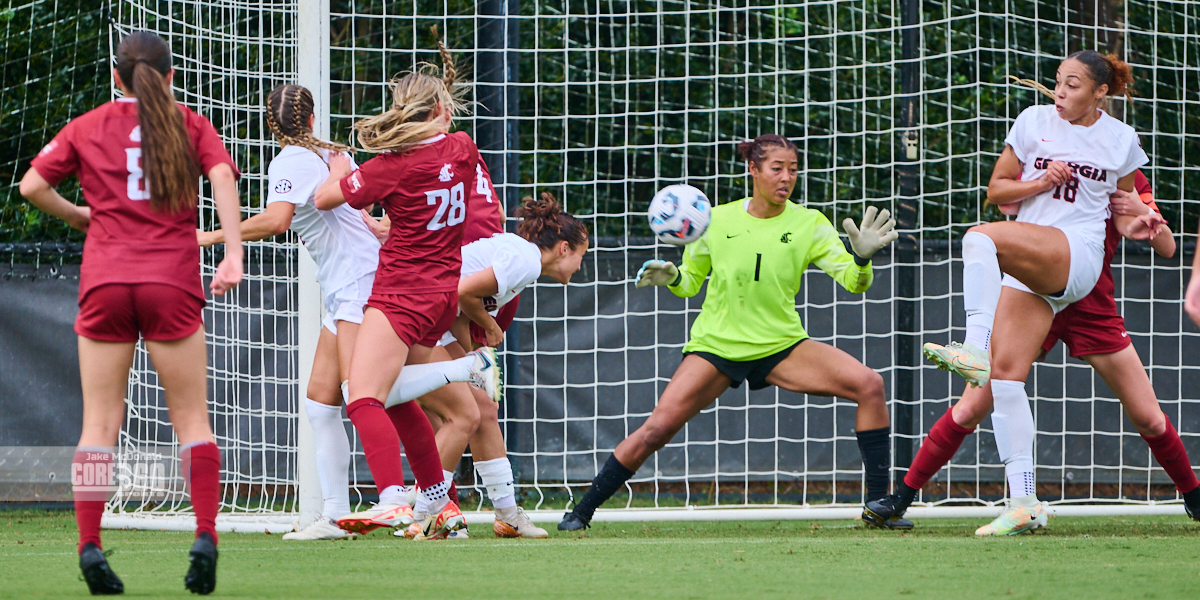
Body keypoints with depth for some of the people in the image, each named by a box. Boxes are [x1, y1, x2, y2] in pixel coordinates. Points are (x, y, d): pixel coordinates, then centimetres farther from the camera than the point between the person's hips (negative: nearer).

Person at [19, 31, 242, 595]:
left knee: (100, 422, 3)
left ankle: (89, 544, -7)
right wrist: (232, 254, -13)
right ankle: (205, 534, -10)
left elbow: (32, 185, 7)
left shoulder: (87, 127, 12)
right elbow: (222, 177, -7)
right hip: (172, 281, -1)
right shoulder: (190, 124, 9)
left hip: (104, 280, 1)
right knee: (192, 418, 4)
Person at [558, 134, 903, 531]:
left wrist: (862, 258, -32)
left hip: (781, 345, 1)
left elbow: (853, 282, -10)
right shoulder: (717, 221, -2)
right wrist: (669, 277, -13)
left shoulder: (808, 224, -4)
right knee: (657, 428, -14)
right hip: (716, 345, -1)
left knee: (869, 385, -18)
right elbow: (690, 283, 10)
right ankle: (581, 512, 2)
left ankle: (878, 503, -11)